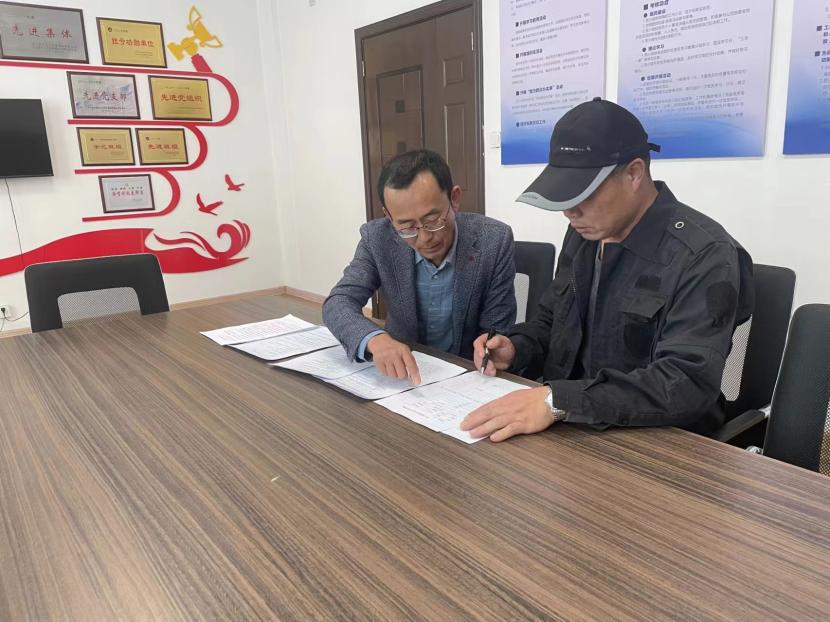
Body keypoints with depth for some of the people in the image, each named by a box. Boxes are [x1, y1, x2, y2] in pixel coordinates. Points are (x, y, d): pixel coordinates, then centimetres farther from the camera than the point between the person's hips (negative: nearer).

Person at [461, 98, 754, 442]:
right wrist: (516, 348, -6)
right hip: (571, 428, 6)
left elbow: (688, 384, -27)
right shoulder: (584, 233, 4)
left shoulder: (704, 256, -17)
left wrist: (557, 400, -35)